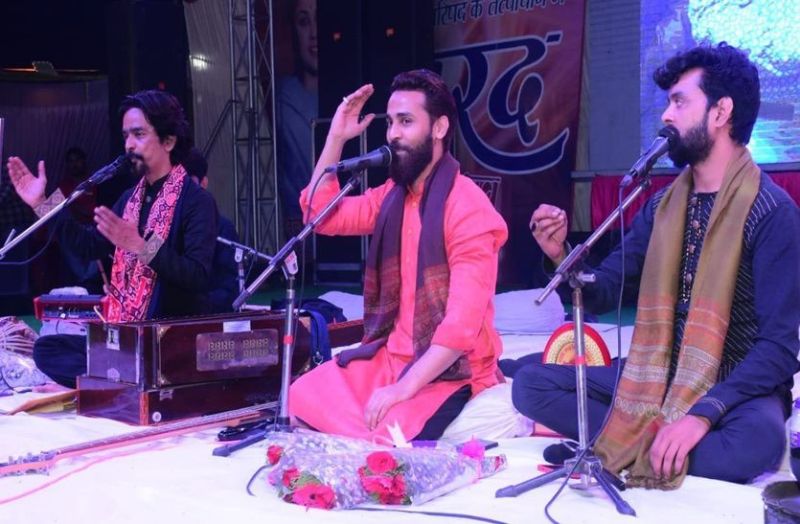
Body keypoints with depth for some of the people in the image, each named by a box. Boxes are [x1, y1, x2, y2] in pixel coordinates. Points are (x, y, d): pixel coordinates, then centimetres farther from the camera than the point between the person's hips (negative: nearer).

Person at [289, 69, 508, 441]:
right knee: (300, 401, -3)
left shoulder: (468, 209, -19)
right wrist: (336, 137, 2)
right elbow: (320, 215, 10)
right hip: (390, 356, 8)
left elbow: (463, 324, -25)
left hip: (449, 370, -7)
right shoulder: (393, 195, 8)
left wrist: (404, 388, -30)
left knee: (384, 441, -29)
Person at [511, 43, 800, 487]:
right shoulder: (664, 204, 7)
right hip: (657, 378, 5)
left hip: (735, 390, -5)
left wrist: (703, 414, -30)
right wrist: (561, 254, -11)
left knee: (758, 437, -39)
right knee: (530, 383, -11)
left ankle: (629, 448, -17)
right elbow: (600, 295, 10)